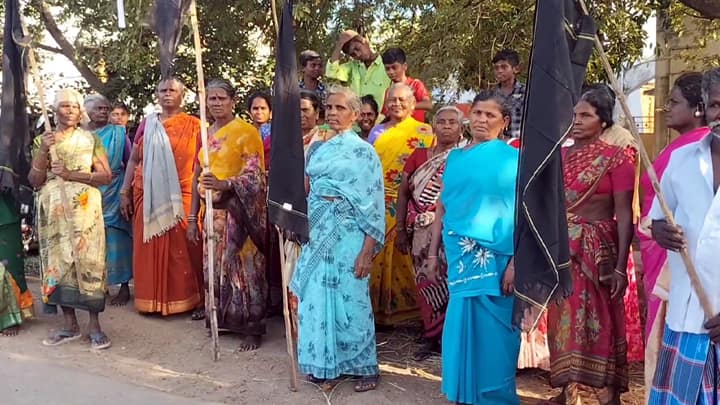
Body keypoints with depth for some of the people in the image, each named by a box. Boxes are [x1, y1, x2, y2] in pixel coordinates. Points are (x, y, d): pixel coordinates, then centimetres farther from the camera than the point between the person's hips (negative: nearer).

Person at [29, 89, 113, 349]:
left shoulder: (90, 139, 5)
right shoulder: (41, 140, 10)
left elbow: (106, 176, -1)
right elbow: (34, 181, 5)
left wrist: (71, 174, -12)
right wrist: (43, 151, -9)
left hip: (84, 209, -2)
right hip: (53, 211, 3)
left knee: (87, 261, -6)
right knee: (57, 262, 3)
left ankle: (94, 325, 1)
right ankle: (70, 325, 12)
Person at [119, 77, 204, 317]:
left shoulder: (193, 125, 4)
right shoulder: (146, 125, 12)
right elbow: (133, 160, 14)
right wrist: (125, 192, 8)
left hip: (181, 197, -3)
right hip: (149, 197, 3)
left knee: (183, 249, -2)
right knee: (149, 249, 6)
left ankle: (191, 300, 5)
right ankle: (152, 299, 17)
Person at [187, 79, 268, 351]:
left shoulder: (246, 131, -6)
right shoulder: (205, 133, 14)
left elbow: (255, 174, -13)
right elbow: (197, 176, 15)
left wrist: (224, 184, -31)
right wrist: (192, 217, 12)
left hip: (238, 210, -6)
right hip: (212, 210, 6)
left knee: (244, 267, -4)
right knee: (215, 267, 9)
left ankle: (252, 329, 6)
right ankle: (222, 320, 24)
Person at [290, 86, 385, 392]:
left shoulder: (363, 152, -6)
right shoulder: (317, 149, 11)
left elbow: (373, 204, -10)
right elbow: (305, 192, 15)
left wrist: (367, 251, -15)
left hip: (347, 234, -5)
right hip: (317, 232, 5)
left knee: (349, 300, 0)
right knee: (317, 297, 9)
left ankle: (364, 366, 16)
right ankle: (324, 361, 24)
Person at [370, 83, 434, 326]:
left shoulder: (423, 132, 0)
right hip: (377, 204, 5)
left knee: (401, 254, -4)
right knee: (377, 253, 6)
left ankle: (402, 304, 9)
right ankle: (378, 305, 17)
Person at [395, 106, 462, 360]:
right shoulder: (419, 156, 11)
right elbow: (403, 193, 11)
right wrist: (401, 230, 6)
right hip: (422, 232, 4)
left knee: (449, 282, -4)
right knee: (425, 282, 8)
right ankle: (431, 339, 22)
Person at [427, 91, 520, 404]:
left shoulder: (513, 158, -2)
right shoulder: (455, 158, 11)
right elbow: (443, 207, 14)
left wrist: (515, 262, -14)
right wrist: (433, 252, 11)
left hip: (493, 256, -4)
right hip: (459, 254, 4)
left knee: (488, 326, 1)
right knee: (463, 322, 10)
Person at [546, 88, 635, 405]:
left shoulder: (615, 158, -7)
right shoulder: (560, 155, 9)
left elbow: (624, 215, -10)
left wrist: (621, 266, -16)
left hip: (597, 250, -5)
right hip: (561, 250, 5)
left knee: (599, 322, 0)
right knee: (565, 319, 10)